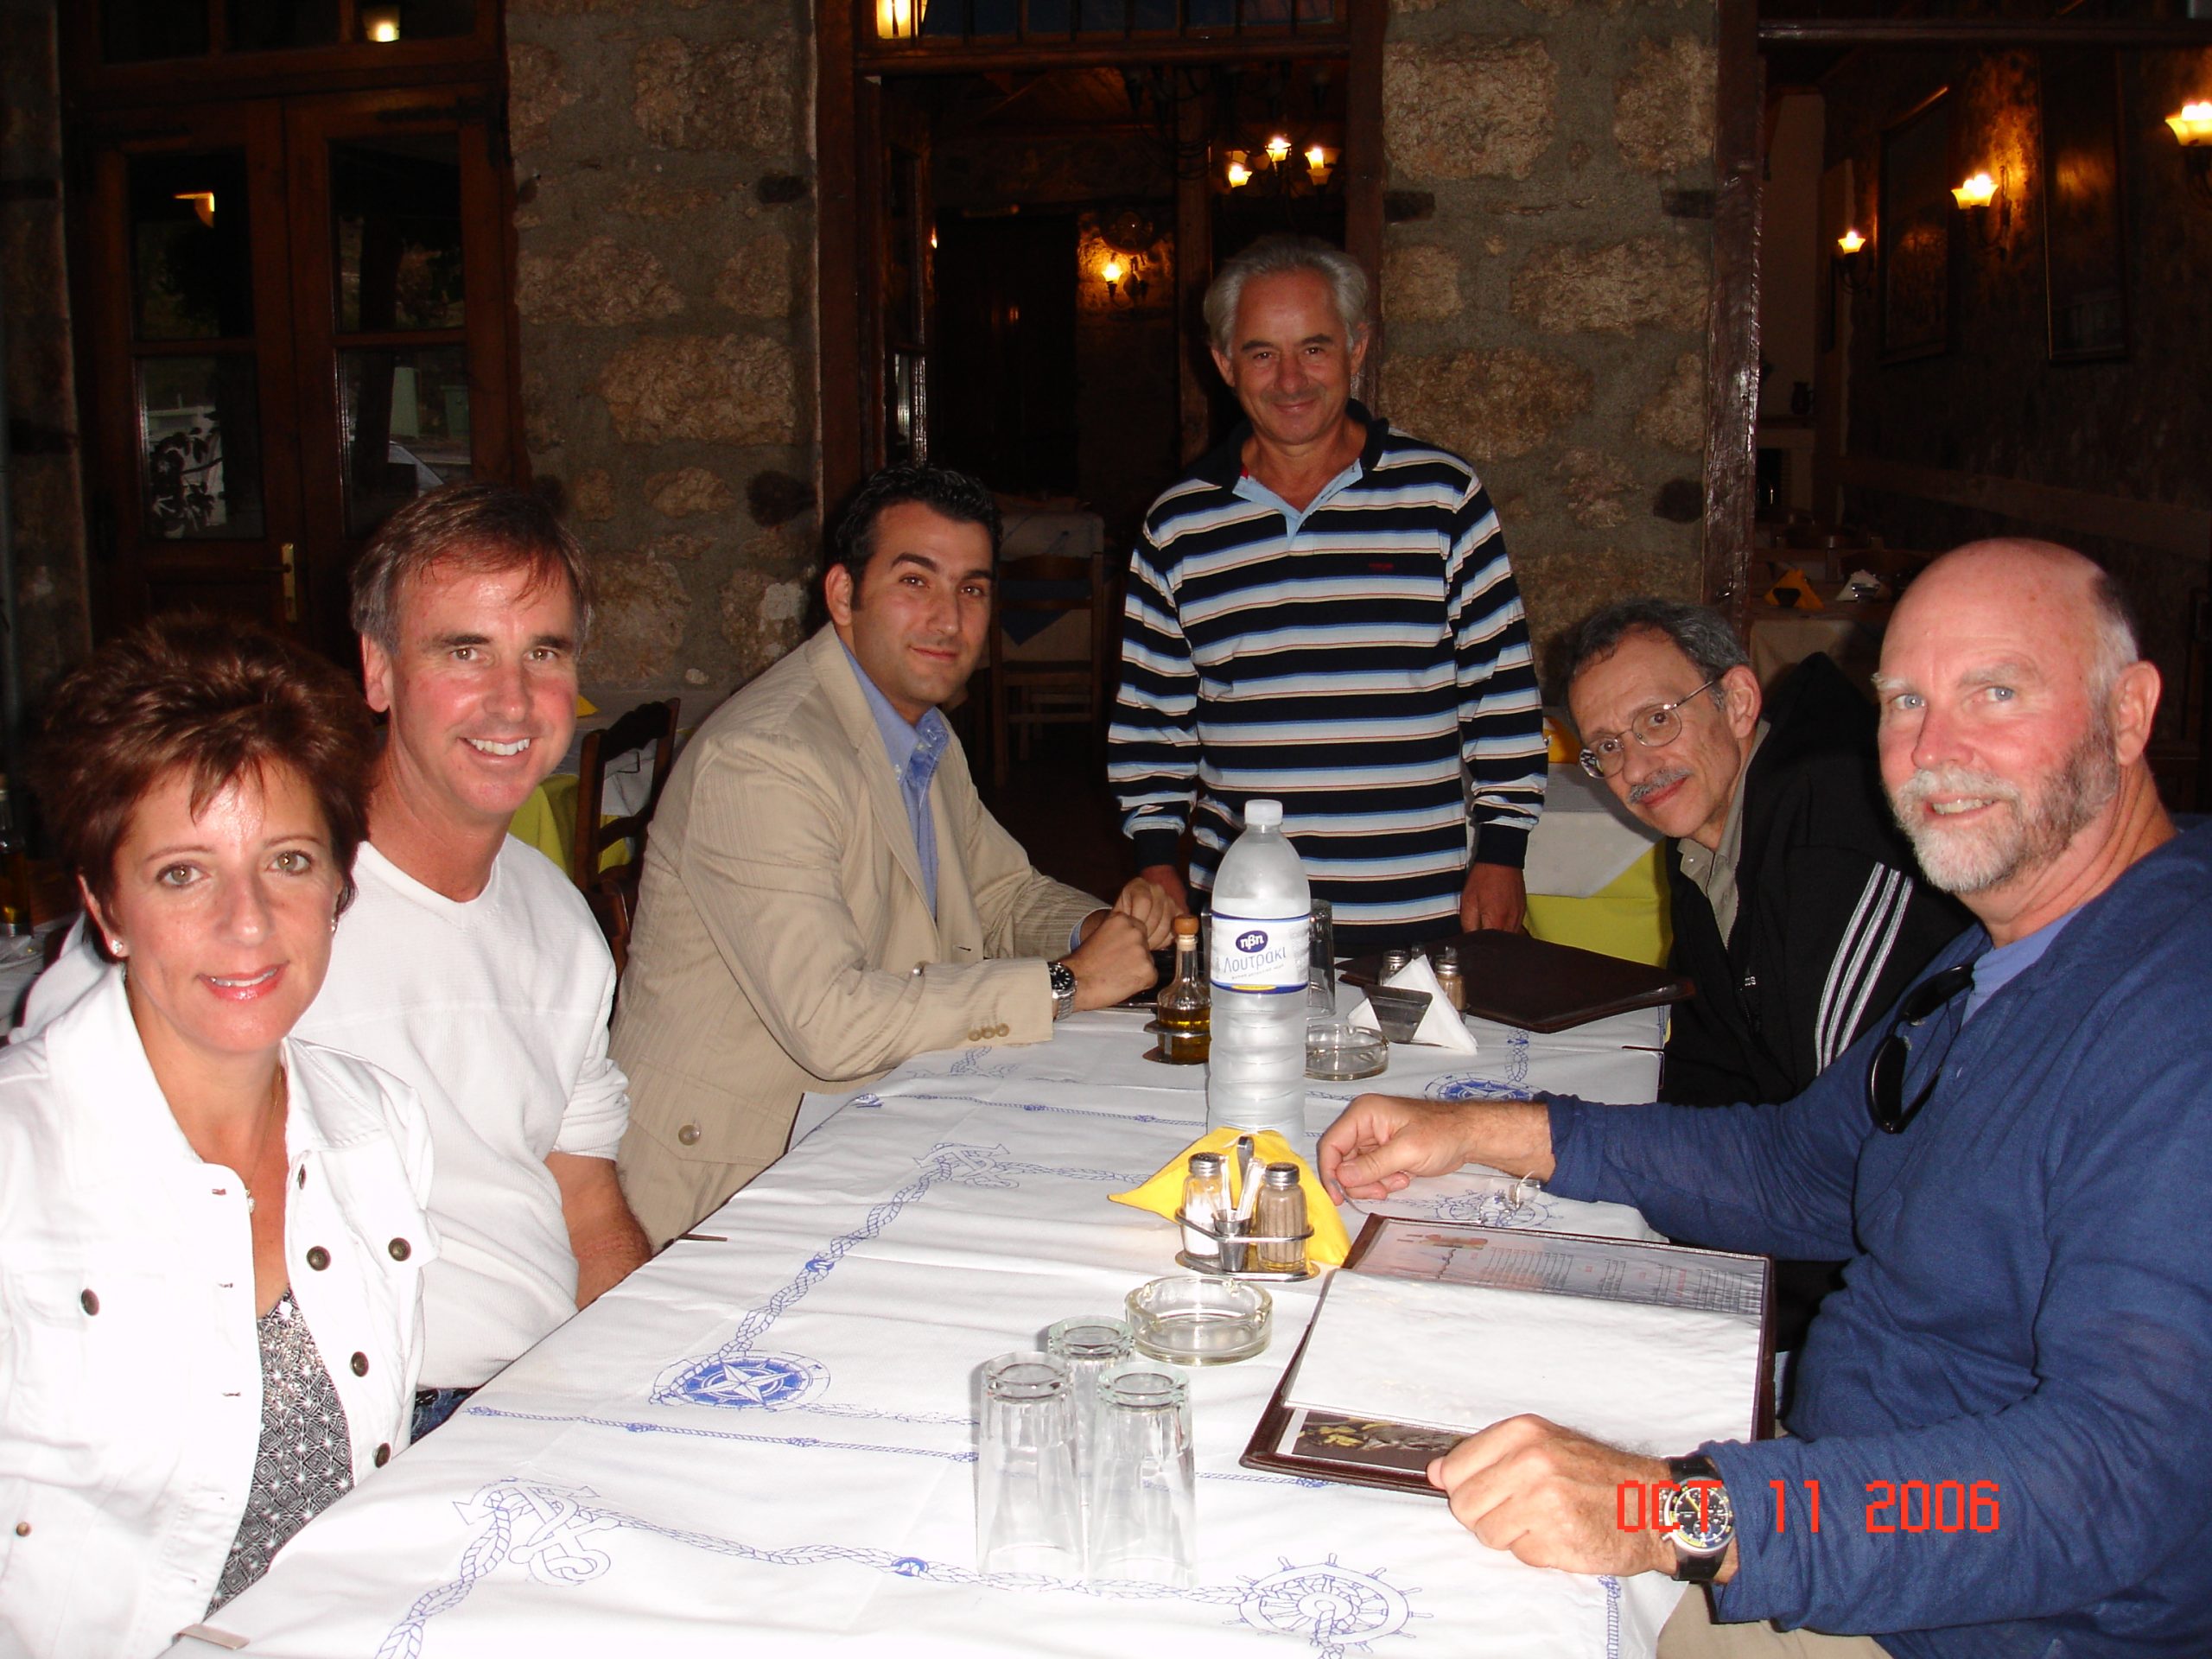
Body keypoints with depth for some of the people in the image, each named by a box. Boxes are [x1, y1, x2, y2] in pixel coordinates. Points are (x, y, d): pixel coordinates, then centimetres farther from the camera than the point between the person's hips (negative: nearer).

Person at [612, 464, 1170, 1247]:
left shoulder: (926, 738, 9)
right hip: (731, 1183, -9)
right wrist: (1068, 982, -22)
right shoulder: (762, 759, -22)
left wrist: (1097, 926, -1)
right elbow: (829, 1022, -30)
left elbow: (1000, 891, 22)